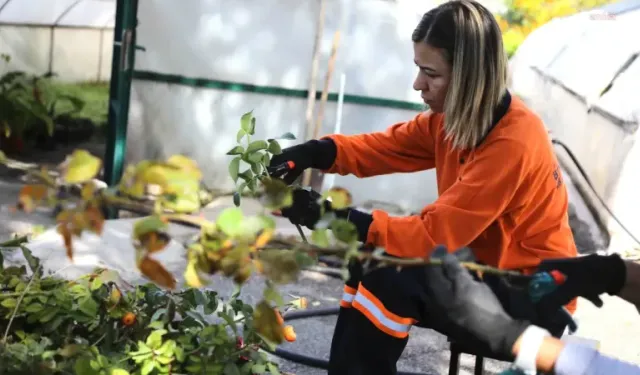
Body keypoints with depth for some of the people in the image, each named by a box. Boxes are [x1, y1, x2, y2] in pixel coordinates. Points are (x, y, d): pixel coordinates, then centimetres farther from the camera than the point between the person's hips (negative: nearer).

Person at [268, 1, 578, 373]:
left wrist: (328, 216, -30)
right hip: (491, 273, 8)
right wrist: (313, 153, -20)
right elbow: (384, 146, -1)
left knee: (387, 280, -24)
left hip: (534, 300, -8)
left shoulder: (513, 144, -28)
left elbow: (434, 236, -28)